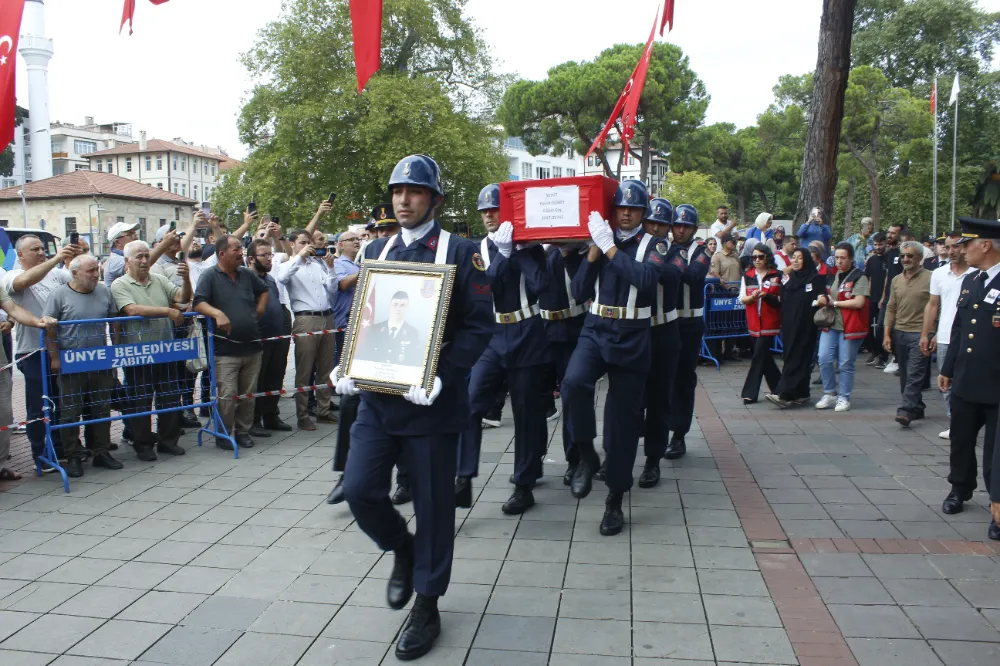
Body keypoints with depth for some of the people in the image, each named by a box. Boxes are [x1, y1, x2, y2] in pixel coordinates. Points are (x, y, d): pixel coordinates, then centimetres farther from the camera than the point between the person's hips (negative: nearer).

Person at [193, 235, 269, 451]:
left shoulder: (247, 274, 11)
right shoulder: (210, 276, -5)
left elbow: (264, 291, 28)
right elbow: (198, 303, -15)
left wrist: (258, 312, 14)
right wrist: (217, 313, -32)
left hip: (251, 347, 6)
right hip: (225, 349, -5)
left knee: (249, 394, 11)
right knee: (227, 395, -7)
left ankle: (243, 431, 24)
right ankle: (224, 435, 9)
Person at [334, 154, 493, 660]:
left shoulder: (460, 252, -5)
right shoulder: (377, 250, 11)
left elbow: (479, 324, -10)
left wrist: (443, 378, -22)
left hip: (430, 401, -4)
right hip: (376, 395, 5)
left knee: (433, 505, 5)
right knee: (359, 490, -1)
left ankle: (426, 606, 22)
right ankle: (402, 549, 31)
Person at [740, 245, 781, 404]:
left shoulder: (777, 276, -1)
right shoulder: (747, 276, 8)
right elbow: (742, 298, 3)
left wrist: (766, 295, -18)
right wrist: (752, 297, -18)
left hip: (769, 323, -4)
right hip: (754, 323, 4)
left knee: (759, 356, -8)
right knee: (765, 357, 11)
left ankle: (750, 393, -4)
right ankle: (778, 388, 27)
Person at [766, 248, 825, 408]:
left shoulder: (815, 279, -4)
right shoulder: (787, 278, 13)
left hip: (805, 326, -6)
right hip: (789, 324, 6)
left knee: (797, 358, -8)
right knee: (792, 357, 8)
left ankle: (785, 394, -14)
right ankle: (801, 394, 16)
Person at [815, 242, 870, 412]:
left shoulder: (859, 277, -7)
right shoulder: (834, 275, 15)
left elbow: (858, 302, -18)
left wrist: (834, 303, -12)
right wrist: (824, 300, 6)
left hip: (850, 327, -6)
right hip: (830, 324, 6)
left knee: (846, 364, 2)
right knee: (824, 359, -2)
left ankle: (844, 397, 14)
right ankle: (830, 393, 13)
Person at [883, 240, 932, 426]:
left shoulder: (930, 278, -6)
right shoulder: (896, 280, 12)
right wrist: (887, 334, 9)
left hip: (920, 334, -6)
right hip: (899, 334, 6)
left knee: (915, 374, -10)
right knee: (905, 376, 10)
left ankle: (906, 410, -11)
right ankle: (916, 408, 22)